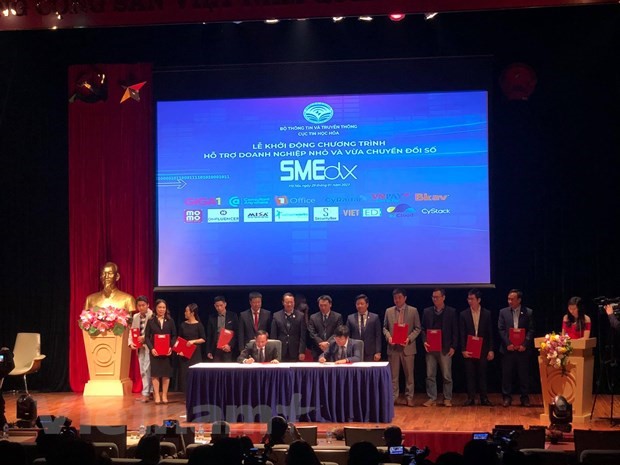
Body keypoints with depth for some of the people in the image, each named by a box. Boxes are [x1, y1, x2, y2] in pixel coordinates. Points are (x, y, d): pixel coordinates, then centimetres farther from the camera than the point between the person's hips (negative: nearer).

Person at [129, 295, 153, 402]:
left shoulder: (152, 316, -10)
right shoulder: (135, 317, 11)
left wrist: (145, 337, -23)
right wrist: (131, 343, -5)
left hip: (149, 346, -7)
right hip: (139, 347, 7)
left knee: (147, 369, -10)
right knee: (142, 370, 10)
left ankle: (146, 393, -6)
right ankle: (150, 391, 19)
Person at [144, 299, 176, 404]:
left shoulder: (170, 321, 7)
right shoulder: (151, 321, 5)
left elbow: (174, 336, 6)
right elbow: (147, 337, 1)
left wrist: (171, 347, -11)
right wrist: (151, 348, -13)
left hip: (167, 351, 1)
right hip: (155, 351, -1)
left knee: (166, 373, 2)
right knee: (155, 373, -2)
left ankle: (164, 395, 10)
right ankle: (157, 396, 3)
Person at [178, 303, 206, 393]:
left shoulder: (198, 325, -4)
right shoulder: (183, 325, 7)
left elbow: (203, 339, -3)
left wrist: (193, 341, -16)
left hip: (195, 353, -4)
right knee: (184, 373, 2)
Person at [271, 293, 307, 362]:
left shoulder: (300, 316, 5)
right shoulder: (276, 316, 7)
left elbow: (303, 336, 2)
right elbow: (273, 336, 6)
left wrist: (302, 352, -6)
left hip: (295, 353, -1)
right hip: (280, 353, 1)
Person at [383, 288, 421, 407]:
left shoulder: (413, 311, 1)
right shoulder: (389, 311, 7)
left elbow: (417, 328, 1)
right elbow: (385, 328, 11)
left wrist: (409, 338, -13)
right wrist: (388, 336, -8)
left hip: (407, 347, -2)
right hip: (393, 347, 2)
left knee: (409, 374, 4)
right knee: (393, 375, 5)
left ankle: (409, 397, 11)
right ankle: (394, 397, 11)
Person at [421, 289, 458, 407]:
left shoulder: (451, 312, 2)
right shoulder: (427, 311, 9)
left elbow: (455, 331, 1)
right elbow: (423, 328, 11)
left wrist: (453, 347, -5)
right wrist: (425, 341, -5)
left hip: (445, 349, -2)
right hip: (430, 348, 2)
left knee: (447, 375, 1)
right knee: (430, 375, 3)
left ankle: (447, 399, 10)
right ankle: (432, 398, 9)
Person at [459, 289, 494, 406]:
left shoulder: (487, 314, 3)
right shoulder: (463, 314, 2)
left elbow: (490, 333, 3)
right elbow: (462, 334, 1)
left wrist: (491, 350, -1)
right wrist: (463, 350, -7)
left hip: (483, 349, 0)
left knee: (482, 374, 4)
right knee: (470, 374, 2)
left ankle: (484, 398, 10)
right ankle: (470, 398, 8)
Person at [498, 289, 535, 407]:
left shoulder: (528, 312, 3)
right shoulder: (503, 312, 6)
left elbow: (531, 330, 0)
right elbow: (501, 330, 2)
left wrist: (525, 344, -12)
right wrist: (507, 344, -9)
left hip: (522, 349, -1)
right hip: (508, 349, 1)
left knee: (524, 374, 3)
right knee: (506, 374, 3)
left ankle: (525, 397, 12)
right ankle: (507, 397, 10)